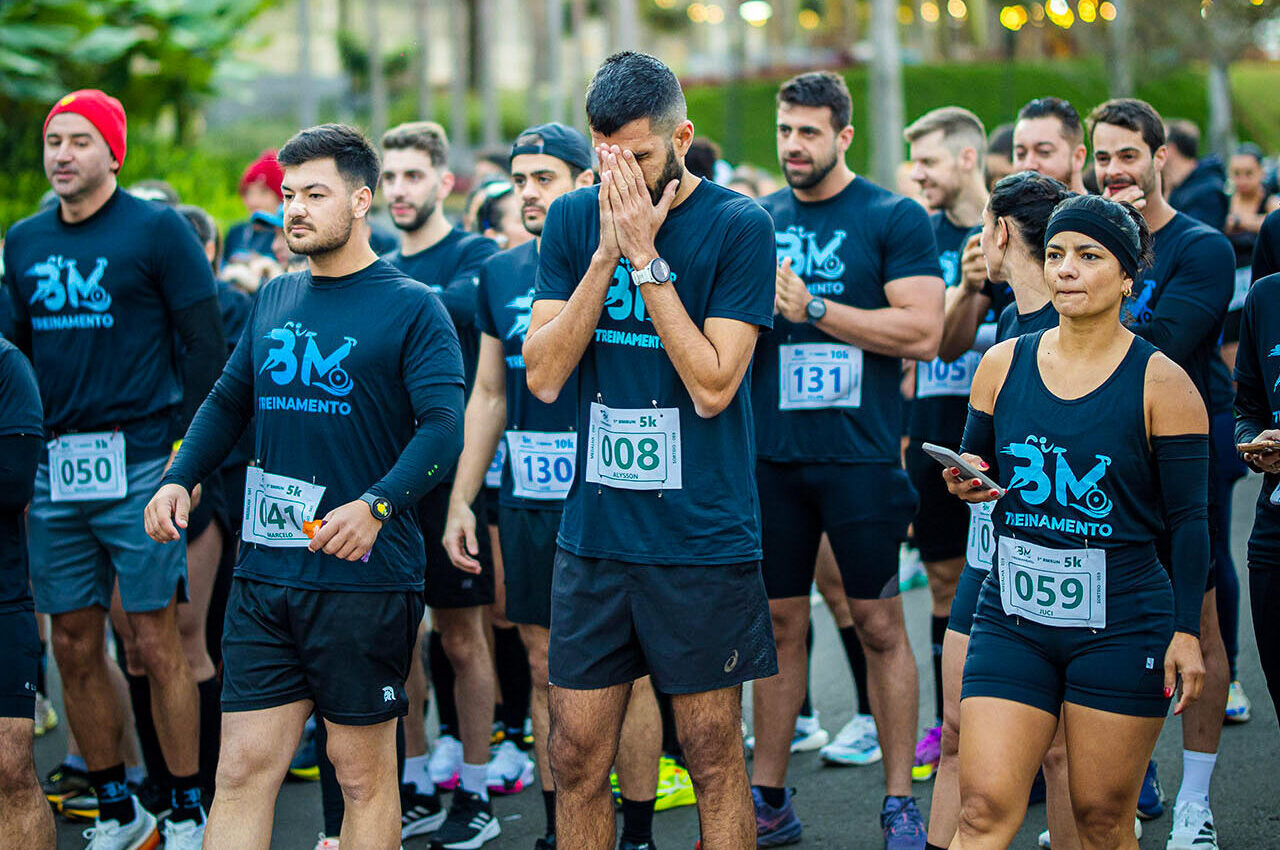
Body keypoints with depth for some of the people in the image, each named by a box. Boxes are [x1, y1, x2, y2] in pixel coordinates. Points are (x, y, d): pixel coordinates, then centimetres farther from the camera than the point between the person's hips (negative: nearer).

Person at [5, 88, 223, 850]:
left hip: (137, 466, -5)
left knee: (156, 644, -2)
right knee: (75, 646, 7)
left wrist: (176, 444, -7)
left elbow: (208, 345, -3)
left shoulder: (156, 230, -3)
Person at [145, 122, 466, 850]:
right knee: (244, 767, 2)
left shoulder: (412, 308, -4)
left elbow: (444, 427, -14)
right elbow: (230, 400, 23)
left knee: (364, 772, 5)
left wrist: (377, 506, -28)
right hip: (264, 572, 5)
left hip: (365, 573, -5)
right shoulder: (275, 299, 14)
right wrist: (179, 479, 7)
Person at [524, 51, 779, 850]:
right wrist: (608, 253, -11)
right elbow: (543, 376, -2)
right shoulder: (573, 220, 6)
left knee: (713, 755, 6)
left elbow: (713, 387, -14)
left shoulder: (737, 225, -7)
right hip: (594, 534, 3)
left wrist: (646, 256, -16)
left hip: (702, 538, -3)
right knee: (577, 758, 7)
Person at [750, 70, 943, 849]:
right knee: (780, 623, 9)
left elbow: (923, 332, -12)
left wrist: (812, 307, -15)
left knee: (880, 626, 2)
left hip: (859, 454, -4)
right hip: (770, 454, 4)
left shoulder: (895, 219, -2)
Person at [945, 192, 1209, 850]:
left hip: (1121, 623, -2)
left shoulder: (1160, 382, -4)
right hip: (1012, 617, 3)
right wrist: (966, 483, -5)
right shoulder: (1002, 364, 6)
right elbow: (975, 466, 19)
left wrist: (1186, 633, -8)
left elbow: (1187, 519, -3)